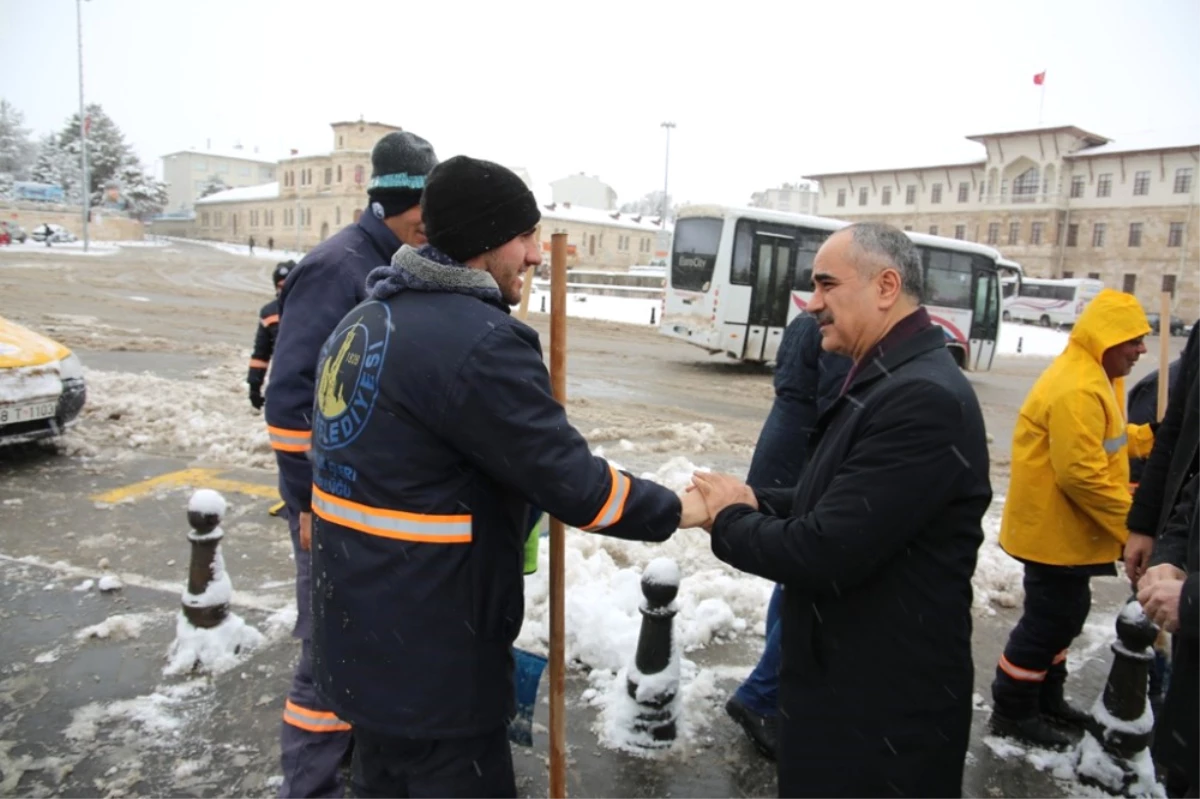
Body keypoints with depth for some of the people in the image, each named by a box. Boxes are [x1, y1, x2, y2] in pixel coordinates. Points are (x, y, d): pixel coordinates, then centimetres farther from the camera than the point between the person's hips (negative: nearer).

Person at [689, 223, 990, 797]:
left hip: (886, 709, -9)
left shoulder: (924, 398, -26)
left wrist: (730, 521, -12)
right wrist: (755, 502, -3)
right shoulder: (885, 380, 9)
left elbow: (828, 551, -29)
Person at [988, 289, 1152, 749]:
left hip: (1065, 527, 11)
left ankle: (1046, 699, 35)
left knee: (1063, 614, 20)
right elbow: (1082, 474, -28)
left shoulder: (1093, 376, 11)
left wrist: (1154, 437, 3)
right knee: (1050, 619, 0)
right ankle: (1012, 711, 15)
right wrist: (1135, 521, -21)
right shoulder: (1078, 389, -25)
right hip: (1056, 529, -11)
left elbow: (1105, 440, 18)